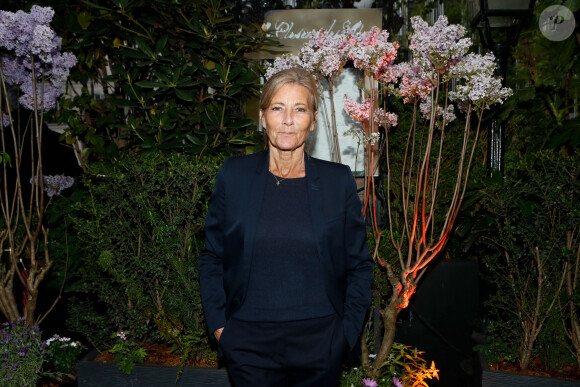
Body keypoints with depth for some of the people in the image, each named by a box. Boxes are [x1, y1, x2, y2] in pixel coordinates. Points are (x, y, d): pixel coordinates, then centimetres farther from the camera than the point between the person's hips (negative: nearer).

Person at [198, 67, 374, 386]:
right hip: (249, 345, 0)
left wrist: (347, 332, -1)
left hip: (319, 346, 1)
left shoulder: (338, 181, -1)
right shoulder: (234, 175, -1)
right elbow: (212, 258, 5)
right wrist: (218, 325, -1)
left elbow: (359, 265, 5)